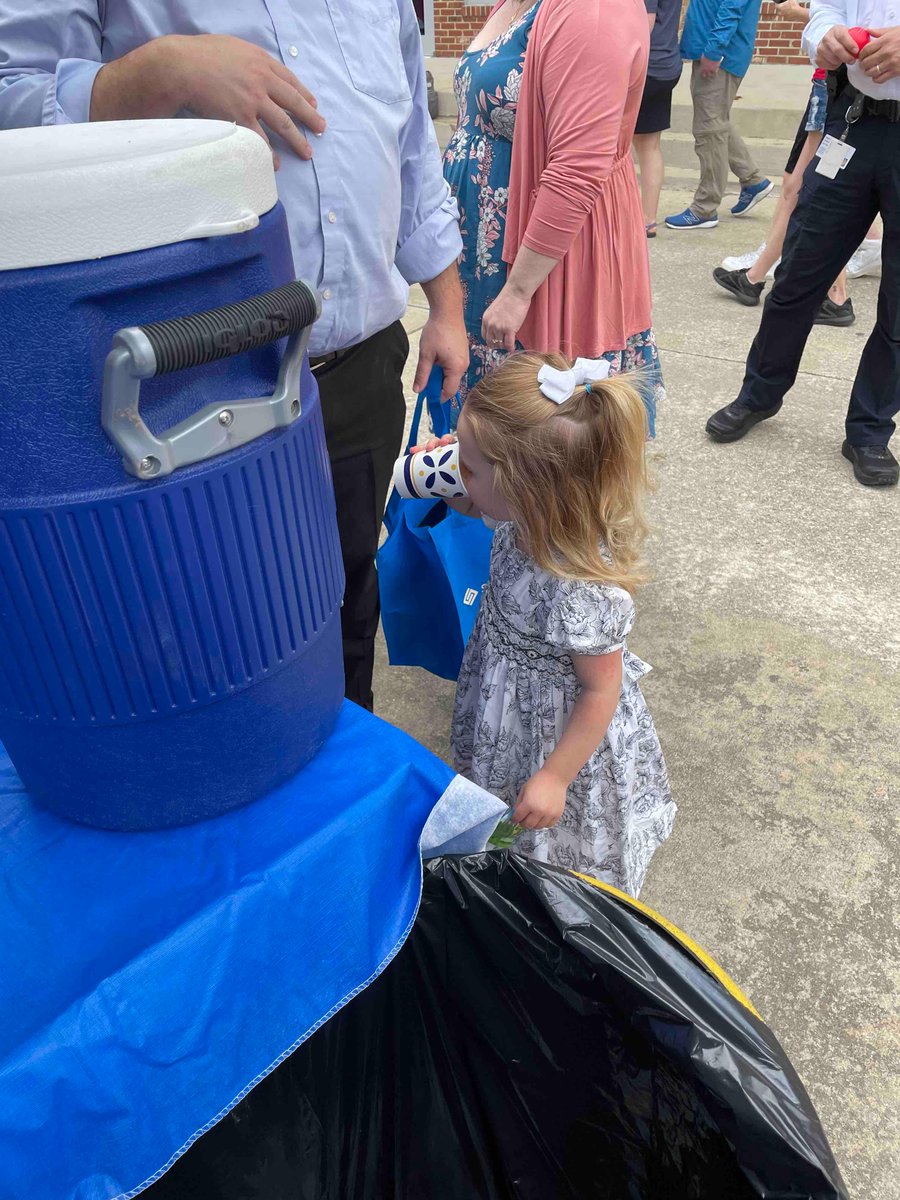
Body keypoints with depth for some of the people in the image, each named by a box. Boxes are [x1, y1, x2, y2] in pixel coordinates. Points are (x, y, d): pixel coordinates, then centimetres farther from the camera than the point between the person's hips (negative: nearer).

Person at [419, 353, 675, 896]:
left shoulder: (581, 592, -41)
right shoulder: (535, 522, -19)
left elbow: (602, 690, -26)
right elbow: (478, 508, 8)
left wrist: (555, 777, -18)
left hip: (559, 731, -7)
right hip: (515, 712, 8)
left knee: (552, 831, 24)